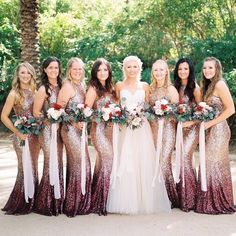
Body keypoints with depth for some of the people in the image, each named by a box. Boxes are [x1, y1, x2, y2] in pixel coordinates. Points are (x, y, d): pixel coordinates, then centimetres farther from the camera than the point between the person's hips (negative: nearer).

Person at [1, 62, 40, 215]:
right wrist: (17, 132, -12)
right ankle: (20, 204, 16)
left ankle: (31, 202, 24)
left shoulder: (35, 91, 7)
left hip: (35, 135, 5)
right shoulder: (14, 94, -6)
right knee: (25, 169, 0)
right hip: (22, 136, -5)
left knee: (33, 168, 11)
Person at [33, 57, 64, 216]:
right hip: (48, 130, -6)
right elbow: (36, 113, -8)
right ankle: (47, 204, 11)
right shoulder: (43, 89, -9)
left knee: (58, 163, 10)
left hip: (59, 129, 6)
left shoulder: (61, 86, 8)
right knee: (51, 164, -3)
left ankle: (58, 201, 21)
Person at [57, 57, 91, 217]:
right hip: (70, 129, -8)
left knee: (83, 164, 10)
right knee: (79, 165, -5)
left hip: (80, 129, 8)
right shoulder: (68, 86, -12)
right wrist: (75, 122, -16)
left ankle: (81, 202, 21)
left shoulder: (81, 86, 12)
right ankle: (73, 205, 9)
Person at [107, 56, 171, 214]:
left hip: (142, 129, 1)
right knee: (125, 164, -3)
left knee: (143, 163, 0)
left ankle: (144, 201, 10)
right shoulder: (119, 86, 7)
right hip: (125, 129, -1)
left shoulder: (145, 86, 10)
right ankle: (126, 202, 6)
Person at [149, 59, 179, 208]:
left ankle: (171, 199, 7)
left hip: (167, 128, -5)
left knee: (164, 162, -8)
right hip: (153, 129, 6)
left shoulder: (171, 89, -5)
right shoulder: (151, 88, 12)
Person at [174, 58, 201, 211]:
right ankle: (183, 197, 14)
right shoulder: (176, 87, 11)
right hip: (179, 127, 5)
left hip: (191, 127, -5)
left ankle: (189, 199, -2)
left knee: (185, 158, -13)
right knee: (182, 159, 6)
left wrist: (191, 121, -16)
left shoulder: (195, 88, -5)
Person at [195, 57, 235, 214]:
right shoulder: (209, 85, 16)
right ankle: (212, 203, 19)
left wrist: (210, 123, -15)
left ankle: (218, 204, 11)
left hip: (218, 129, -8)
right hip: (210, 130, 8)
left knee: (214, 165, -2)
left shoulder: (220, 84, -10)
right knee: (211, 165, 10)